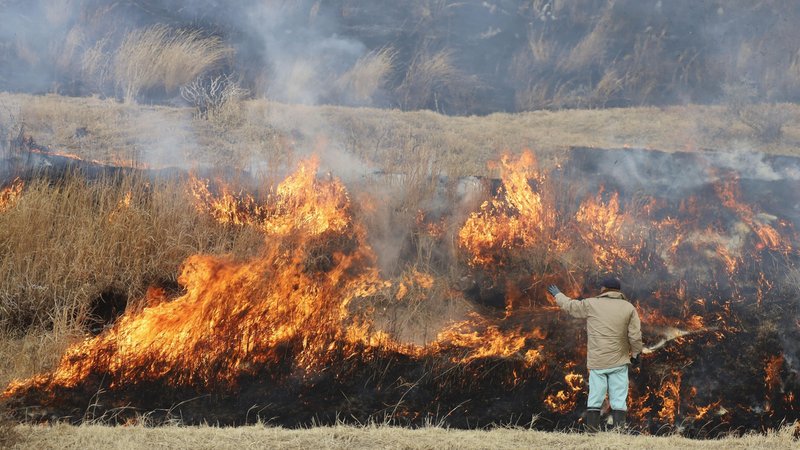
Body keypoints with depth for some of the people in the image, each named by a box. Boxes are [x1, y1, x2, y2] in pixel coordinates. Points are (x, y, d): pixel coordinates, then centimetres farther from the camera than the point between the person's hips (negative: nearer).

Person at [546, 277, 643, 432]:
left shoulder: (591, 305, -1)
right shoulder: (629, 308, 0)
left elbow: (570, 305, 12)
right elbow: (635, 336, -2)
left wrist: (558, 295, 31)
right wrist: (635, 354, 12)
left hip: (596, 362, 0)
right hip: (619, 361, 0)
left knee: (595, 398, 6)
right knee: (619, 398, 0)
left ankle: (592, 429, 5)